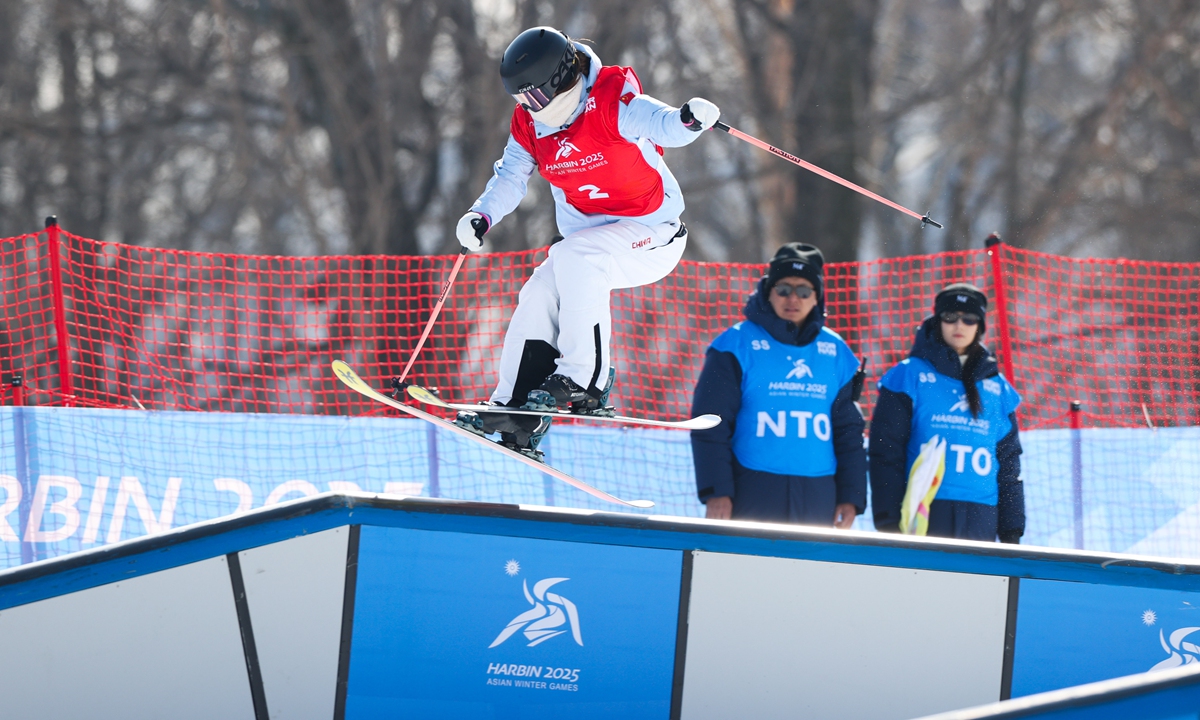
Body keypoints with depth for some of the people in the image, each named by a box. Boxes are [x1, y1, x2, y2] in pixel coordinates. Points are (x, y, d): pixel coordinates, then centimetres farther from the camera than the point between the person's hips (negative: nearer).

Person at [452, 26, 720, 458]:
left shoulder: (610, 102, -23)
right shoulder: (529, 123, -2)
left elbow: (660, 124, -37)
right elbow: (511, 178, 6)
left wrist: (690, 118, -60)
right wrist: (482, 216, -12)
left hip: (650, 232, -7)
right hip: (590, 236, 7)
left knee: (574, 256, -31)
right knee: (539, 294, -12)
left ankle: (586, 381, -28)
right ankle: (516, 413, -7)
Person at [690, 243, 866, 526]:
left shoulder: (834, 352, 13)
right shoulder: (738, 344, 1)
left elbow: (849, 429, 17)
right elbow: (710, 425, -2)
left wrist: (850, 496, 10)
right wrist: (716, 492, -10)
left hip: (818, 499, 4)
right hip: (753, 494, -4)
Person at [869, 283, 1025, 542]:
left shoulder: (996, 387, 16)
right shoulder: (910, 375, 5)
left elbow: (1009, 461, 19)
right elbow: (885, 452, 0)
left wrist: (1012, 529, 13)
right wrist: (889, 521, -8)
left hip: (980, 519, 4)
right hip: (925, 515, -4)